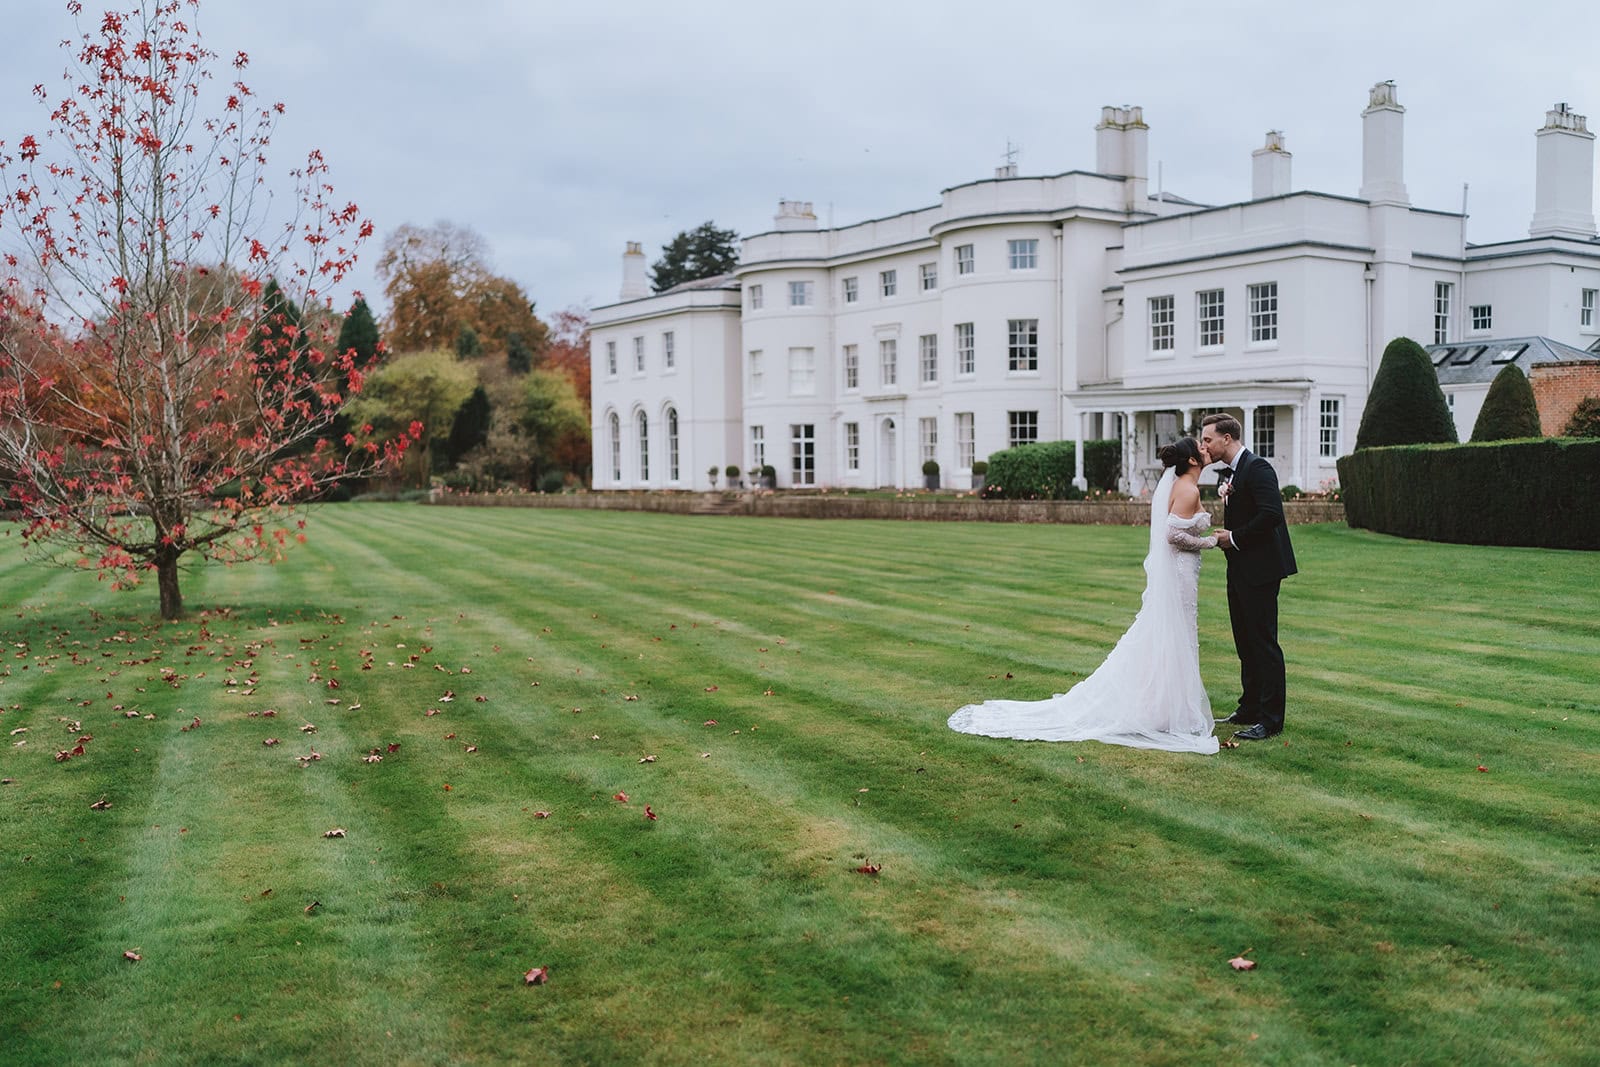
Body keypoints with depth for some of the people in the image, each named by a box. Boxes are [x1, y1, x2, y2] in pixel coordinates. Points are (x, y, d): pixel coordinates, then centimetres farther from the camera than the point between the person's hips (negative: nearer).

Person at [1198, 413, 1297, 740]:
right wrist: (1224, 537, -1)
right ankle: (1250, 710, 25)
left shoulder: (1257, 468, -15)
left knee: (1263, 643, -6)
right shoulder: (1226, 474, 15)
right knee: (1245, 643, 15)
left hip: (1260, 569, -10)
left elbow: (1272, 514, -24)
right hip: (1239, 569, 10)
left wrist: (1234, 538, -16)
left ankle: (1271, 719, 0)